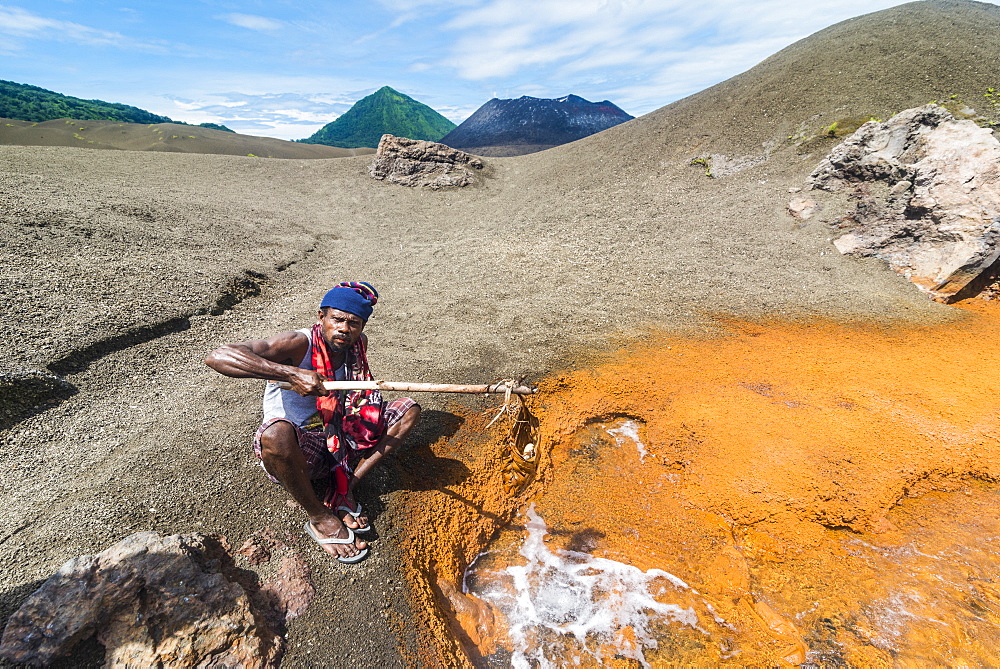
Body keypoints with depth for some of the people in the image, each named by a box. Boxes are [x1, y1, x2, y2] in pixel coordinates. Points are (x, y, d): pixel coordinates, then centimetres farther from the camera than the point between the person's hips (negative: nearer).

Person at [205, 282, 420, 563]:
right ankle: (320, 518, -14)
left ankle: (342, 489, -12)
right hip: (296, 452, -5)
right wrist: (291, 374, -41)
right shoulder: (299, 344, -20)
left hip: (340, 441, 5)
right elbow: (217, 357, -33)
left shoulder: (358, 343, -2)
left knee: (408, 409, -7)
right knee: (276, 433, -40)